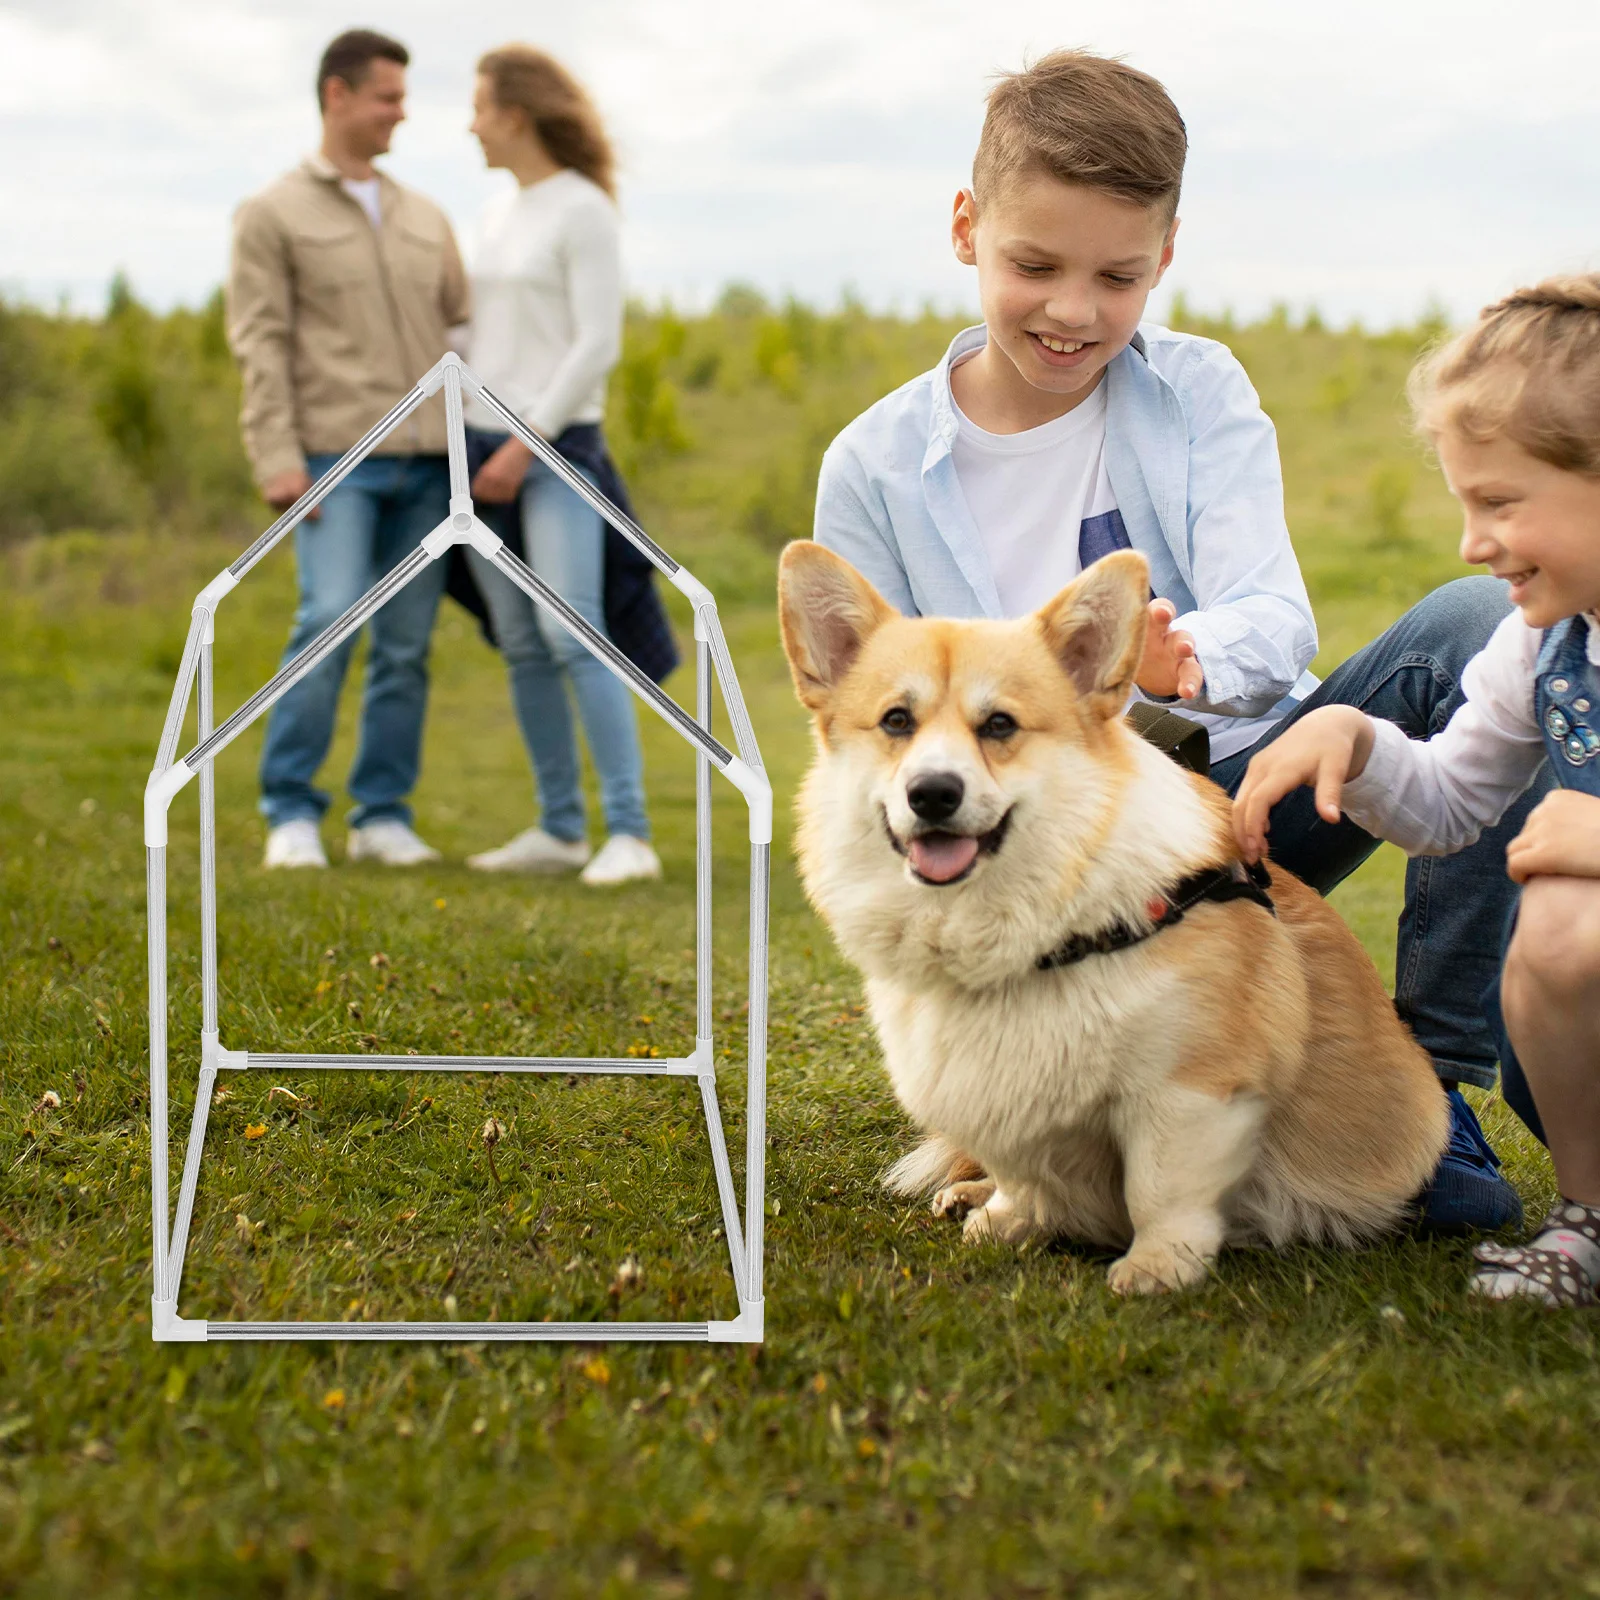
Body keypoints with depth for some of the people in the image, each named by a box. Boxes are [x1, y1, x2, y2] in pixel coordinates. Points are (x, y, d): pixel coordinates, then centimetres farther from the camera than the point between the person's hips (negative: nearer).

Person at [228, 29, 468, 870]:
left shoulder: (425, 218, 18)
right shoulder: (270, 216, 4)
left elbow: (462, 333, 17)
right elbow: (260, 344, -4)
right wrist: (276, 457, -14)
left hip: (427, 460, 4)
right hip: (337, 459, -4)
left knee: (406, 644, 1)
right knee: (330, 622, -18)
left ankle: (382, 815, 9)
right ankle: (291, 812, -7)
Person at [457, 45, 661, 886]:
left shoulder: (584, 210, -8)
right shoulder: (495, 215, 15)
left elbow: (599, 344, -14)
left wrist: (529, 441, -18)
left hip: (557, 447, -7)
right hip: (484, 449, 8)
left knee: (572, 634, -17)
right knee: (522, 646, 6)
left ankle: (629, 832, -16)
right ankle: (560, 828, 11)